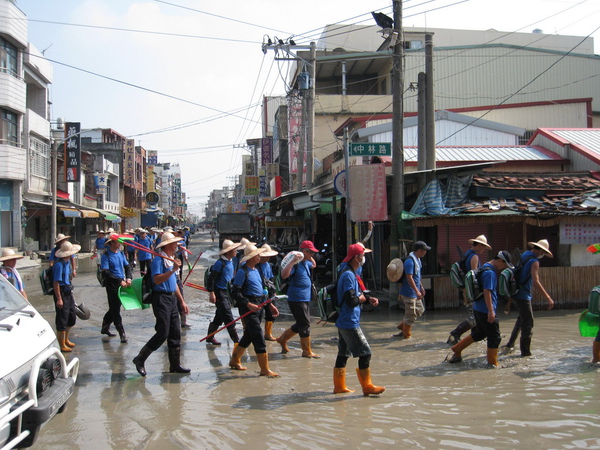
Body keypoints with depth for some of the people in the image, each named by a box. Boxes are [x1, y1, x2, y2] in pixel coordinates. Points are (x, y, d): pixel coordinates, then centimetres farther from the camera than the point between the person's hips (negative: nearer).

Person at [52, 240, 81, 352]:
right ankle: (62, 345, 9)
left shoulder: (67, 261, 8)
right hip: (61, 293, -10)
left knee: (72, 318, 19)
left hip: (68, 292, 10)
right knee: (62, 320, 0)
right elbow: (56, 282, -22)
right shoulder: (59, 264, -21)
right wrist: (59, 299, -23)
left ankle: (66, 339, 36)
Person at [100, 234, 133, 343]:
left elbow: (127, 266, 14)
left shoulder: (120, 253, 9)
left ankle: (105, 328, 34)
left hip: (121, 283, 7)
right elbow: (106, 273, -17)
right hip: (112, 284, -7)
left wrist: (128, 278, -5)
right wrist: (120, 281, -22)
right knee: (115, 309, -2)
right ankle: (122, 333, 0)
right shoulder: (106, 255, -11)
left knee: (114, 307, 16)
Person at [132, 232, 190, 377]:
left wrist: (182, 301, 23)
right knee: (162, 333, -10)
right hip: (161, 298, -9)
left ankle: (175, 365, 17)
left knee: (175, 333, 9)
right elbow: (156, 280, -26)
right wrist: (173, 270, -29)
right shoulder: (158, 260, -12)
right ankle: (140, 359, 4)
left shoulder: (171, 260, 18)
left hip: (172, 298, 9)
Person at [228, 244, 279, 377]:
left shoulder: (256, 270, 16)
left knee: (249, 336, 17)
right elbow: (235, 292, -18)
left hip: (258, 306, 9)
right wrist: (248, 304, -26)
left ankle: (235, 361, 31)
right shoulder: (243, 271, -12)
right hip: (249, 308, -9)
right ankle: (265, 370, -5)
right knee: (259, 339, -9)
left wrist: (270, 305, 19)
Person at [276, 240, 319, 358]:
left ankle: (282, 339, 32)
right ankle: (307, 351, 8)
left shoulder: (306, 263, 13)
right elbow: (284, 275, -31)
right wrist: (293, 262, -38)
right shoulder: (296, 263, -16)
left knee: (301, 324, 18)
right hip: (297, 299, -10)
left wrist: (311, 257, 19)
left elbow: (313, 265, 37)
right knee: (305, 325, -3)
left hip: (305, 299, 10)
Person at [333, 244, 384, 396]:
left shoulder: (351, 274, 14)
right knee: (365, 352, -3)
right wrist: (362, 298, -7)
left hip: (343, 322, 10)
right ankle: (367, 386, 4)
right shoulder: (348, 275, -19)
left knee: (343, 353, 14)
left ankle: (339, 386, 20)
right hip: (350, 322, -10)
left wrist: (369, 298, 1)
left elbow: (359, 293, 20)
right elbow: (351, 300, -26)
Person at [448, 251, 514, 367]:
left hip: (478, 308, 10)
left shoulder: (486, 268, 14)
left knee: (478, 333, 21)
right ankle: (493, 363, 9)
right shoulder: (490, 272, -18)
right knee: (495, 337, 1)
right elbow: (487, 292, -24)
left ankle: (457, 349, 24)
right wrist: (491, 310, -24)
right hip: (485, 310, -10)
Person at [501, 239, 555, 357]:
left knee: (522, 318, 24)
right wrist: (548, 298, -29)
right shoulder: (534, 261, -17)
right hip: (523, 296, -9)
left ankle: (509, 345, 23)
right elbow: (536, 282, -28)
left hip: (515, 293, 9)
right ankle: (525, 352, 7)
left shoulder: (523, 256, 10)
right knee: (528, 324, 2)